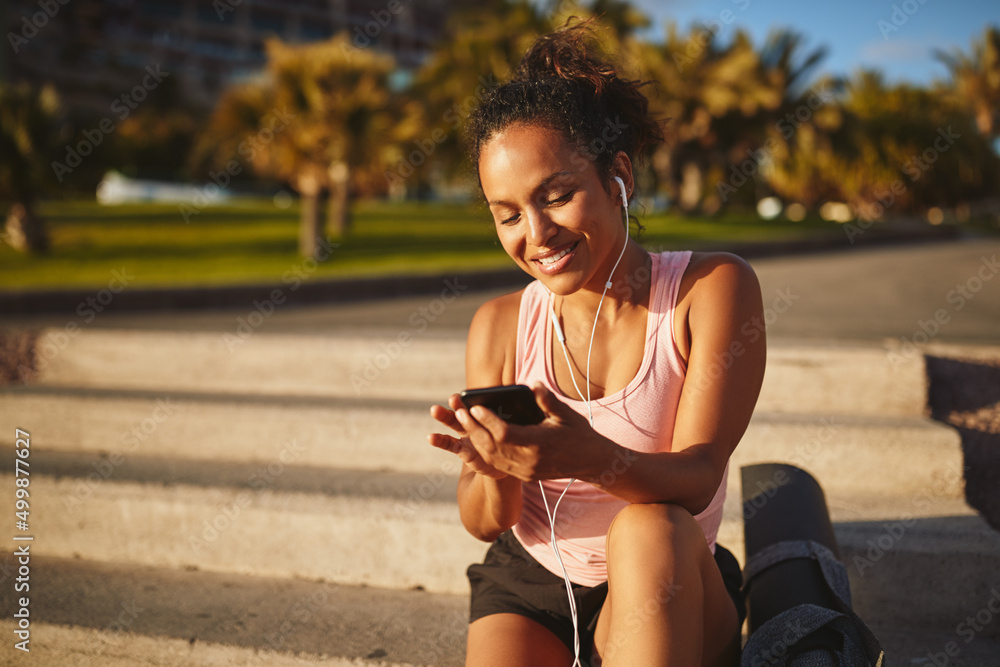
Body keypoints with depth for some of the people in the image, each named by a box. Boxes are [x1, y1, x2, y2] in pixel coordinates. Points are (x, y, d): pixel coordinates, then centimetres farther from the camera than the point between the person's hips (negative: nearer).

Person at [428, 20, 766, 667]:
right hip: (528, 586, 1)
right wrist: (495, 470, -27)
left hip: (665, 597, -1)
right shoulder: (499, 325, -1)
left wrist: (593, 458, -39)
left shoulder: (713, 288, -8)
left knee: (650, 528, -33)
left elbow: (696, 478, -17)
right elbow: (487, 524, -2)